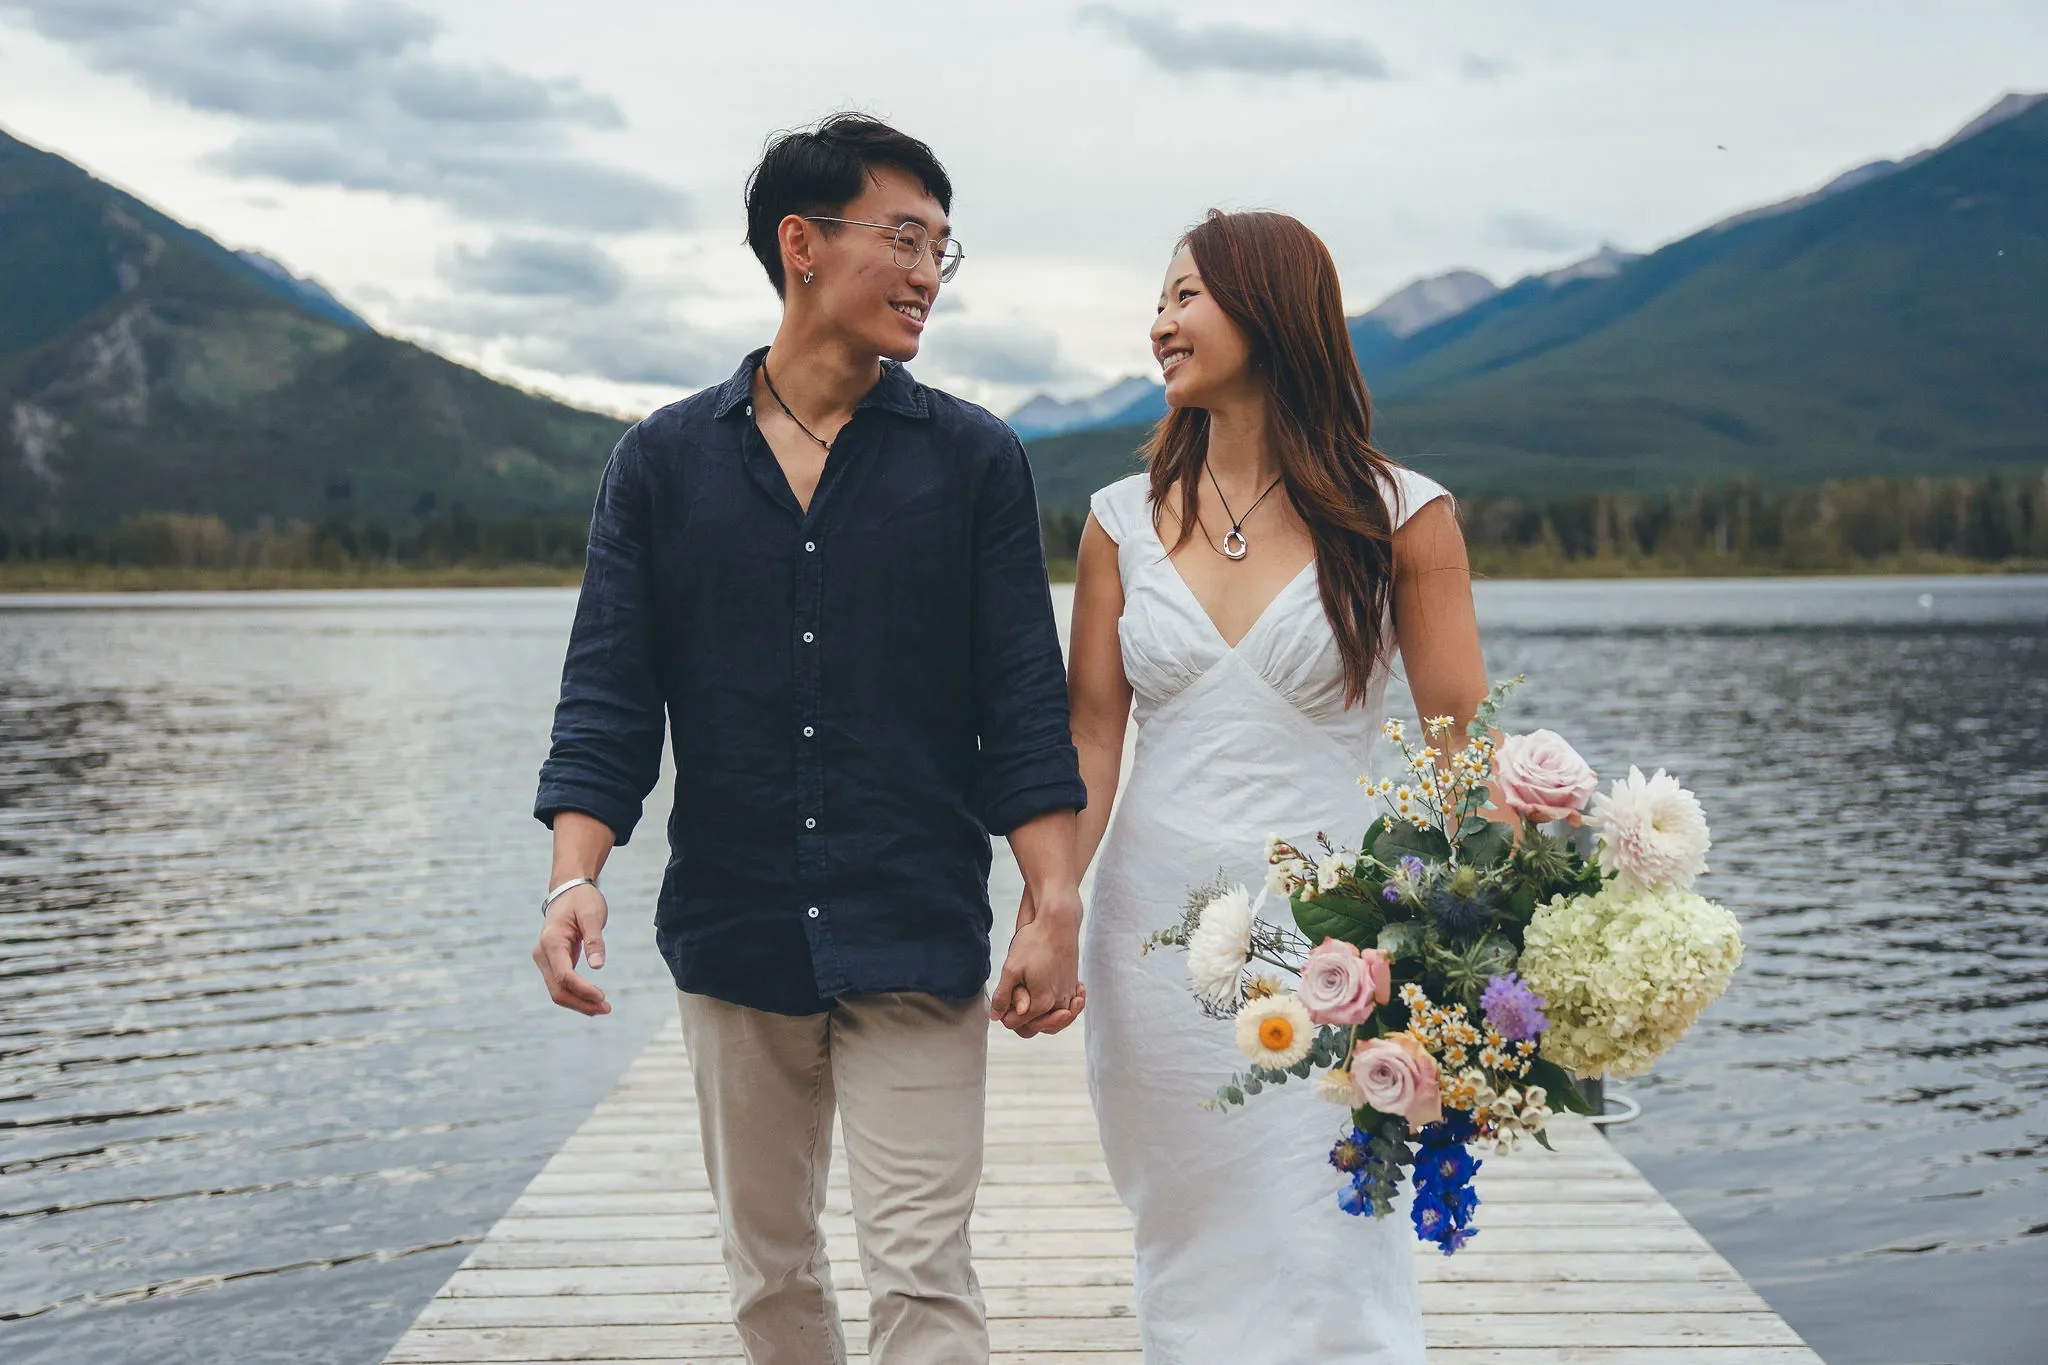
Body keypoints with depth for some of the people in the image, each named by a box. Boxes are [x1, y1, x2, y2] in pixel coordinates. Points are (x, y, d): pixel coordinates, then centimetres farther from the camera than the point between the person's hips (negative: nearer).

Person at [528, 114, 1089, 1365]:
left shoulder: (975, 459, 3)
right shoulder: (665, 461, 5)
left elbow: (1025, 702, -1)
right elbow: (608, 693, 2)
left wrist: (1057, 904, -9)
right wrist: (576, 877, -12)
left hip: (917, 942, -2)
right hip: (733, 934, 2)